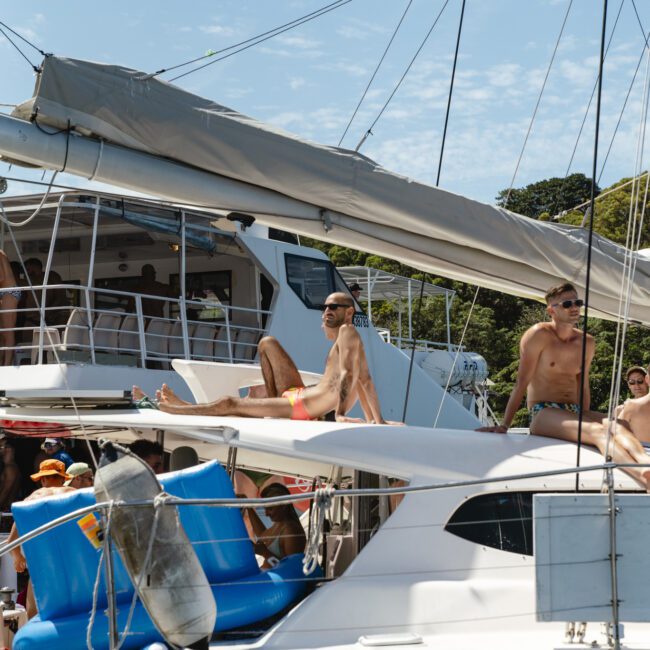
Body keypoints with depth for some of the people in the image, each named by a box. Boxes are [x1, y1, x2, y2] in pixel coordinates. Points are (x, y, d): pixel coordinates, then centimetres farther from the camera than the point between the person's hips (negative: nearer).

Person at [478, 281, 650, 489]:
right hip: (543, 413, -6)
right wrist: (504, 426, -5)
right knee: (598, 431, -34)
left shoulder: (587, 343, 14)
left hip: (574, 412, 6)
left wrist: (585, 419, 21)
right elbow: (522, 382, -4)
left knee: (619, 426, -28)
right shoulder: (538, 335, -3)